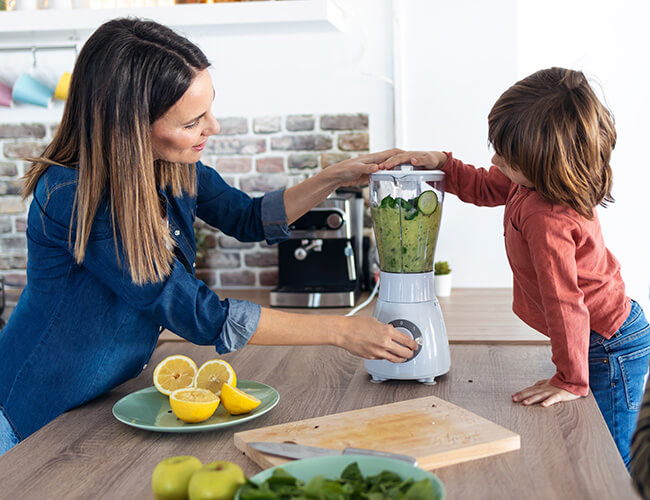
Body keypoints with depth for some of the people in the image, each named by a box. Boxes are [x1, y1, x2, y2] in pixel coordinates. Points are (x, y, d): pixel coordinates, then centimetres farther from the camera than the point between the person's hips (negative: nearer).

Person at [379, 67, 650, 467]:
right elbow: (486, 188, 15)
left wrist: (571, 381, -23)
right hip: (611, 333, 9)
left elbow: (565, 304, -31)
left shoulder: (546, 220, -33)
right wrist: (441, 163, 1)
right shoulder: (533, 180, -4)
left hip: (609, 349, -9)